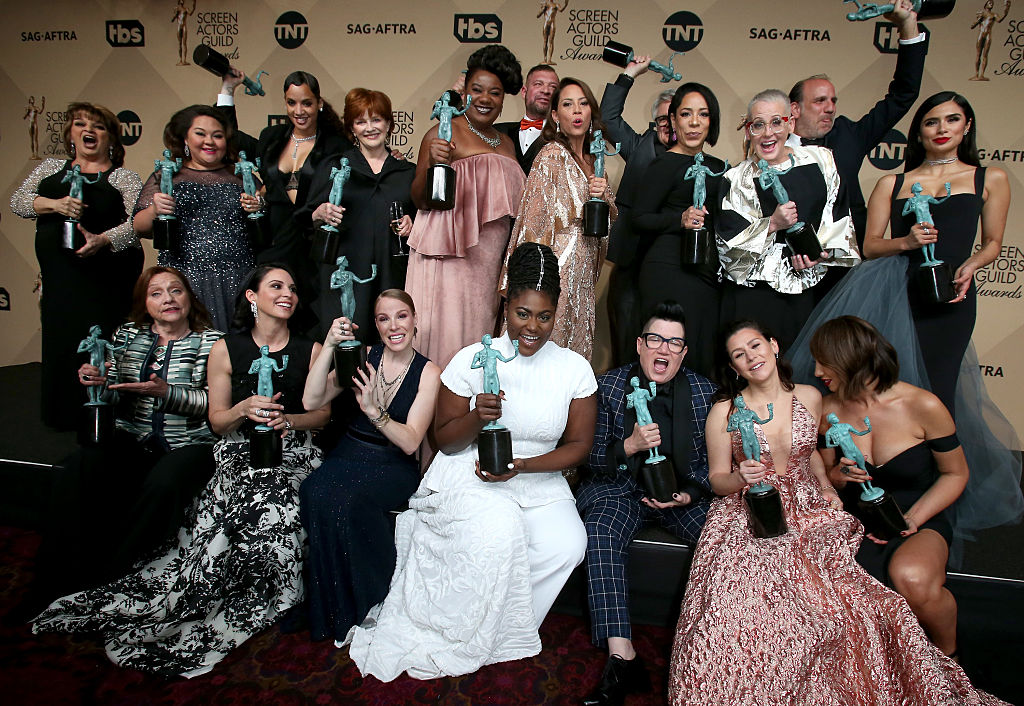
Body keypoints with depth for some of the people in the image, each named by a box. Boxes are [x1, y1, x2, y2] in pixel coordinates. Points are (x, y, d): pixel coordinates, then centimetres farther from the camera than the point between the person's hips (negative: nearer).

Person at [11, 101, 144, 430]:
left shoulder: (124, 178, 3)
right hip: (58, 280, 4)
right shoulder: (51, 168, 17)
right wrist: (55, 204, -13)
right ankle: (62, 417, 23)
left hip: (104, 283, -4)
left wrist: (103, 240, -27)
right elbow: (18, 200, 7)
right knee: (59, 347, 8)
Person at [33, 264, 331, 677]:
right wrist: (244, 409, -14)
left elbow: (322, 414, 11)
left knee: (272, 502, -32)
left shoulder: (311, 350, 7)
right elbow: (217, 423, 8)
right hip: (239, 449, 0)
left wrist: (287, 419, -9)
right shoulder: (225, 350, 6)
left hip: (292, 450, 1)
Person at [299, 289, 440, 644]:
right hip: (349, 454, 3)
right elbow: (311, 401, -5)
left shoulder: (428, 373, -2)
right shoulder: (364, 357, 5)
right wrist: (329, 346, -14)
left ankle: (363, 606, -10)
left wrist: (373, 410, -27)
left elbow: (410, 442, -11)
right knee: (314, 492, -30)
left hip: (394, 465, -3)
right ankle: (326, 605, -12)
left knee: (348, 502, -33)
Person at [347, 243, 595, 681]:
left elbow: (579, 446, 0)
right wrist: (476, 417, -23)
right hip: (468, 474, -2)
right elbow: (445, 440, 0)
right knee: (499, 529, -32)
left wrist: (521, 465, -15)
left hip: (539, 480, 3)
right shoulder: (473, 360, -6)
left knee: (567, 545, -25)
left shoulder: (575, 369, -2)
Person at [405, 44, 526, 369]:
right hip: (447, 256, -6)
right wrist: (430, 163, -23)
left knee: (478, 330, 8)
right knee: (445, 332, -7)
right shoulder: (443, 134, -2)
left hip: (489, 262, 6)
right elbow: (419, 201, -6)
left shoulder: (507, 144, 16)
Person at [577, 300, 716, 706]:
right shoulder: (608, 387, 1)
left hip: (685, 494, 2)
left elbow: (712, 460, 7)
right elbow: (591, 457, -1)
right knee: (601, 534, -32)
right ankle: (622, 659, -31)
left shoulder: (704, 392, 5)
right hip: (621, 490, -1)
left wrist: (690, 493, -11)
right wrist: (630, 445, -19)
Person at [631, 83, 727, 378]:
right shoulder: (666, 163, -4)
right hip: (670, 270, -7)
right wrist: (681, 219, -21)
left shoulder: (717, 167, 17)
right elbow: (638, 220, -9)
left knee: (703, 354, 7)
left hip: (709, 273, 7)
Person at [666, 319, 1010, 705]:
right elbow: (717, 480, 1)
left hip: (808, 510, 3)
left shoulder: (809, 397, 6)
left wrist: (826, 486, 6)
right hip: (748, 519, -2)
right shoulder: (724, 412, -5)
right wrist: (741, 478, -20)